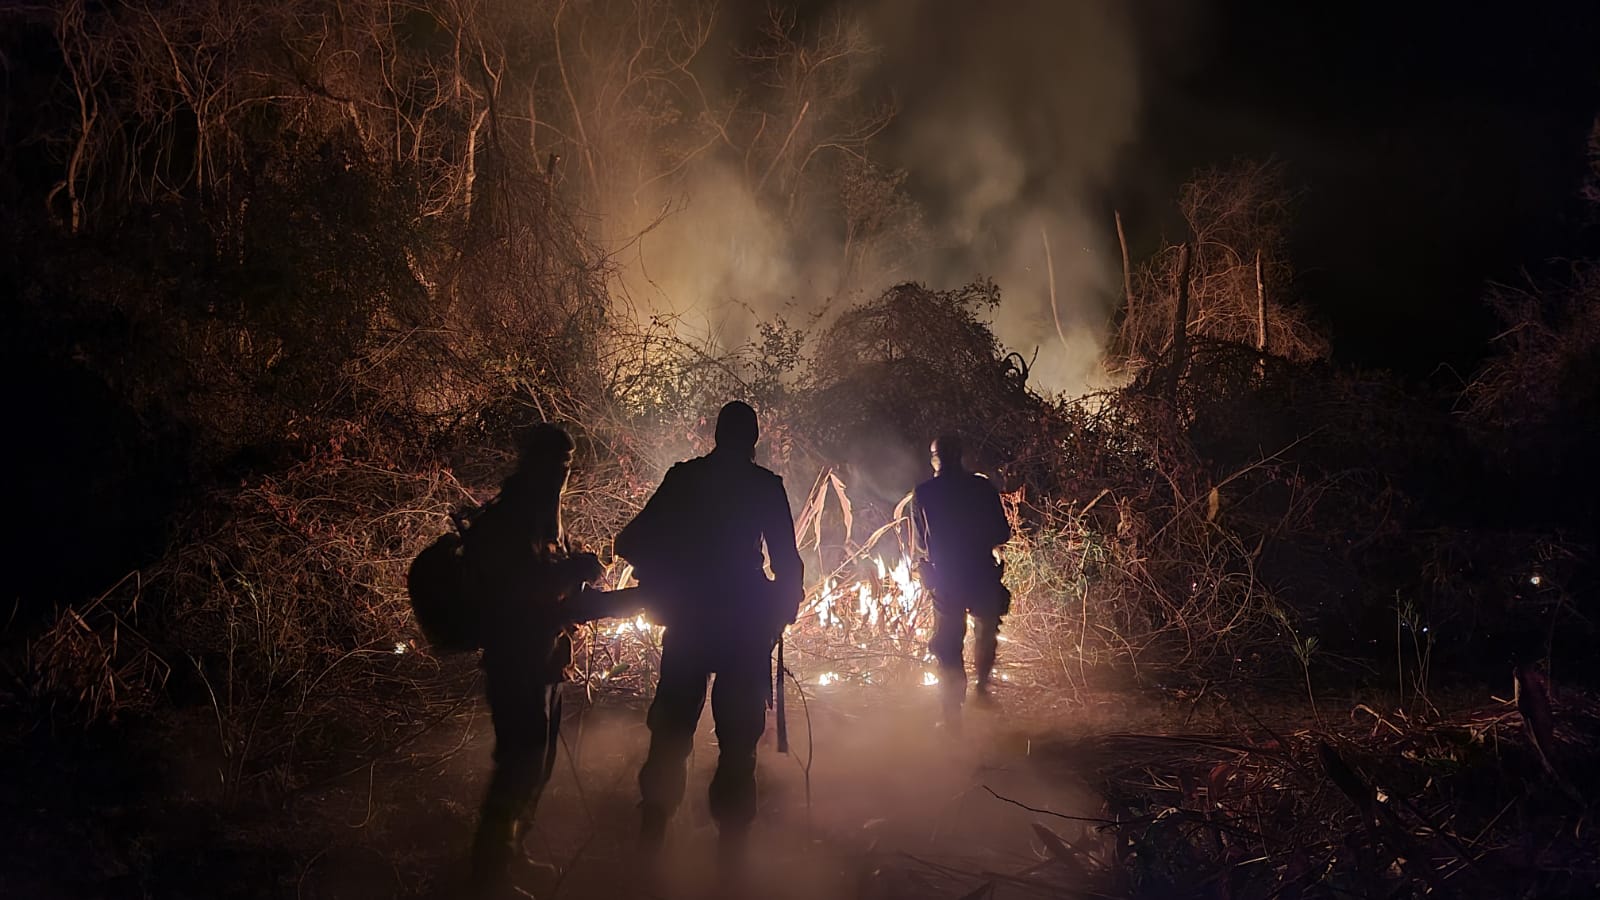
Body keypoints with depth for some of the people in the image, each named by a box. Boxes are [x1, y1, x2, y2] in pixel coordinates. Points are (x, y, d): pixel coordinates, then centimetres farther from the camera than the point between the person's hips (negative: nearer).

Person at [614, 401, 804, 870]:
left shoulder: (683, 477, 1)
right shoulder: (765, 484, -5)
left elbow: (635, 541, -1)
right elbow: (786, 557, -5)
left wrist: (665, 593, 11)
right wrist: (786, 603, 11)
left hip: (687, 619, 2)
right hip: (746, 623, -2)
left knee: (671, 726, 11)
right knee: (738, 734, 4)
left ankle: (652, 831, 13)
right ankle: (732, 837, 6)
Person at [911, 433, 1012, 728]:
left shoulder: (922, 493, -1)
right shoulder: (981, 487, -4)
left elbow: (920, 541, 8)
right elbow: (1002, 533, 0)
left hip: (944, 578, 1)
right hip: (981, 574, 0)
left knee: (948, 644, 8)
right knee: (986, 629, 24)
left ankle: (953, 713, 7)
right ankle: (982, 689, 16)